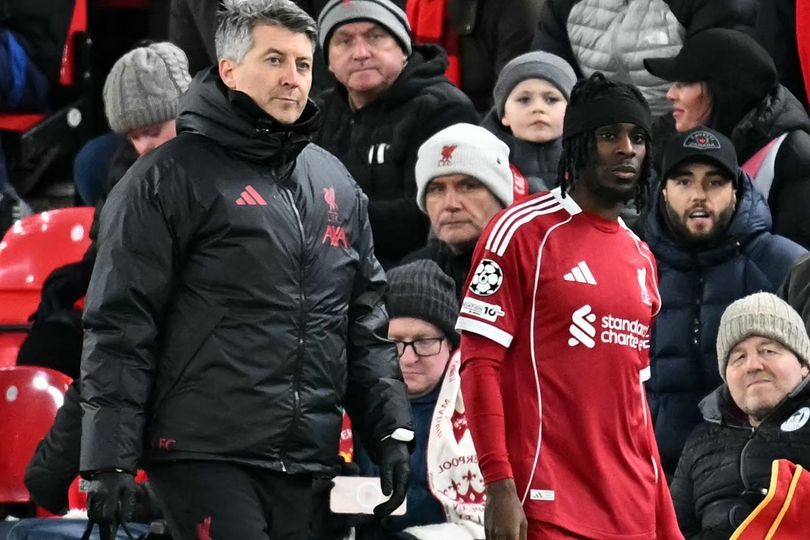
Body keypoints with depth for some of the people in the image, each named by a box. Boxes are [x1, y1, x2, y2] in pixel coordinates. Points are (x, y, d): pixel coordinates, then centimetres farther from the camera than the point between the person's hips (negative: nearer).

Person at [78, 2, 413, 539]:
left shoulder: (337, 185, 17)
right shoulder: (172, 177, -3)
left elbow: (367, 324, 22)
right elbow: (119, 327, -6)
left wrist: (392, 431, 13)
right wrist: (110, 460, -12)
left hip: (305, 467, 6)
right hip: (206, 457, -6)